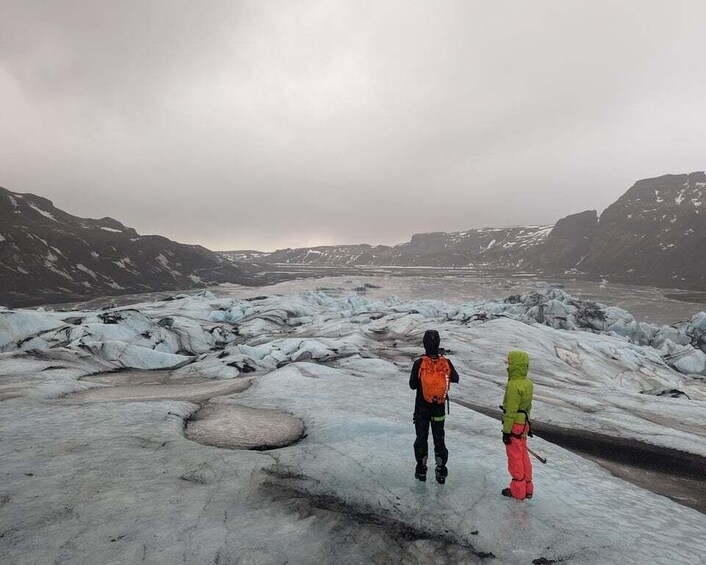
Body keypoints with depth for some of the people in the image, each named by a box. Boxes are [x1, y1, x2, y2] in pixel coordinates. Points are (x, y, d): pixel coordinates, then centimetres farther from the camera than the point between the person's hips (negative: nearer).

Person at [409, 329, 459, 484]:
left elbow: (412, 385, -8)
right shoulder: (447, 363, -13)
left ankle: (421, 470, 24)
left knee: (421, 437, 15)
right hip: (440, 408, 1)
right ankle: (441, 472, 20)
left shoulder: (419, 364, -19)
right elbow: (455, 379, 7)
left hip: (422, 407, -1)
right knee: (439, 438, 16)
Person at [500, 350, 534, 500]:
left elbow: (511, 411, -22)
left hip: (514, 425, -9)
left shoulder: (514, 385, -23)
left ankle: (517, 490, 15)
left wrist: (506, 431, -17)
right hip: (524, 424, 9)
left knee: (515, 458, 4)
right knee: (523, 456, 17)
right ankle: (527, 489, 27)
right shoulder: (528, 383, 5)